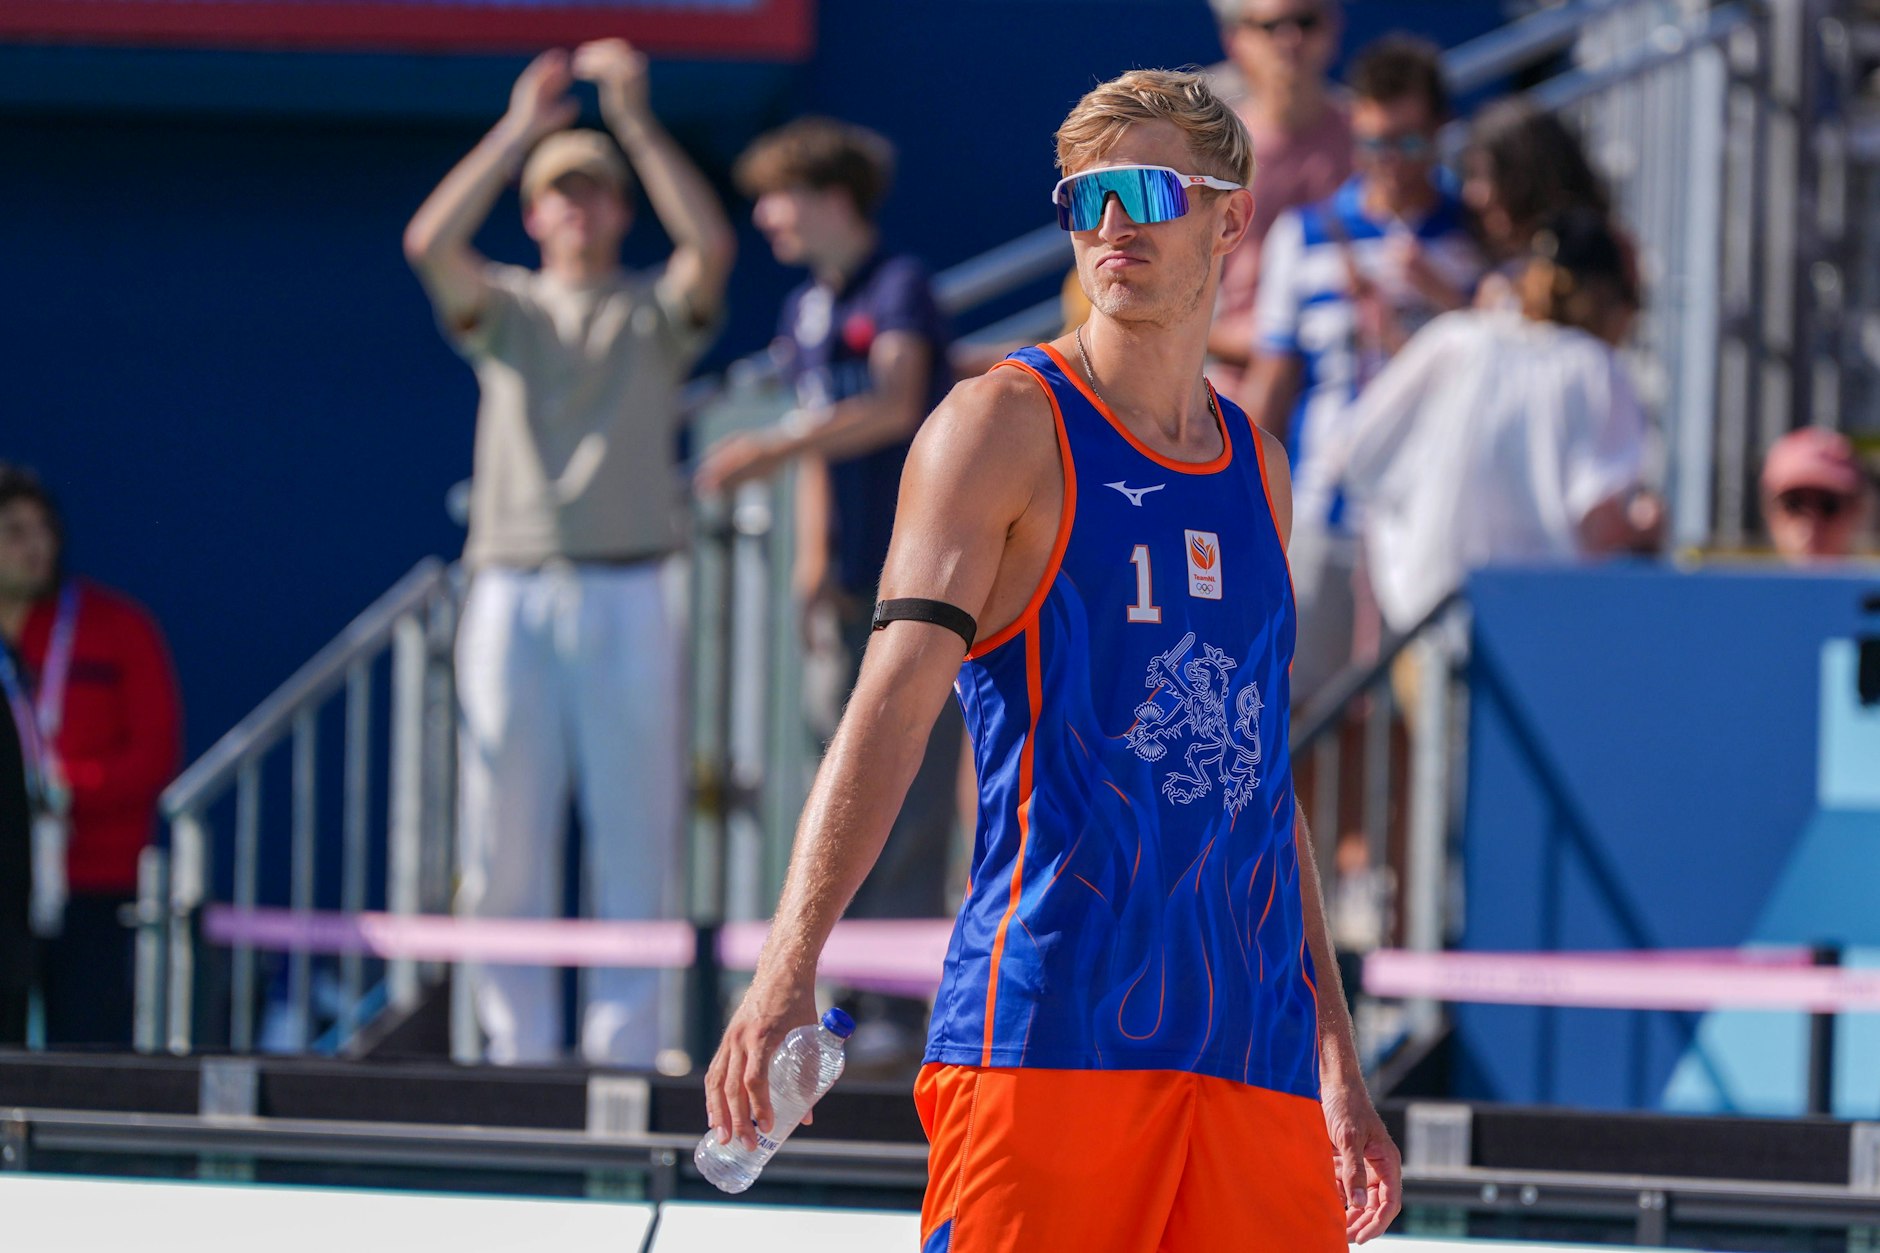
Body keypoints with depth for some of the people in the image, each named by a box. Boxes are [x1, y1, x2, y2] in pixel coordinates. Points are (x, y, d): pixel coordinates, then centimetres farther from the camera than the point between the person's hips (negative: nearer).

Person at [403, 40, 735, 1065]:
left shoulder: (654, 315, 13)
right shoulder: (506, 309, 14)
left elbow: (711, 244, -8)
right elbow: (431, 242, -5)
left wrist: (637, 121, -10)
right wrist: (519, 129, -6)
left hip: (625, 594, -1)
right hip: (513, 588, 1)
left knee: (633, 836, -3)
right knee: (503, 842, 0)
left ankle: (621, 1048, -1)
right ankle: (518, 1049, 6)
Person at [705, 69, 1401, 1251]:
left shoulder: (1258, 466, 18)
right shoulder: (1005, 426, 0)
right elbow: (894, 700, -12)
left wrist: (1338, 1066, 22)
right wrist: (789, 970, -25)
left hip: (1254, 1052, 6)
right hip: (1046, 1032, -6)